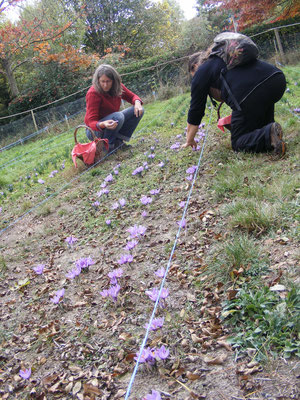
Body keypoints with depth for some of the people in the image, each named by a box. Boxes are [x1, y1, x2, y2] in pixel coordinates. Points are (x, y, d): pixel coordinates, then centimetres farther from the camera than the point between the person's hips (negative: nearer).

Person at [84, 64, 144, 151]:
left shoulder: (117, 87, -8)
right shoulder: (93, 93, -25)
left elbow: (132, 96, 6)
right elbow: (91, 122, -28)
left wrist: (137, 103, -19)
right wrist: (103, 124, -51)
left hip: (112, 125, 7)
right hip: (95, 130, -7)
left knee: (138, 111, -6)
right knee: (118, 116, -34)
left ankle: (118, 141, -6)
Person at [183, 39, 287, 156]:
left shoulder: (201, 72, 15)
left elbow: (196, 109, 18)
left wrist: (189, 141, 27)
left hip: (250, 94, -8)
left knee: (238, 143, 8)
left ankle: (269, 135, -17)